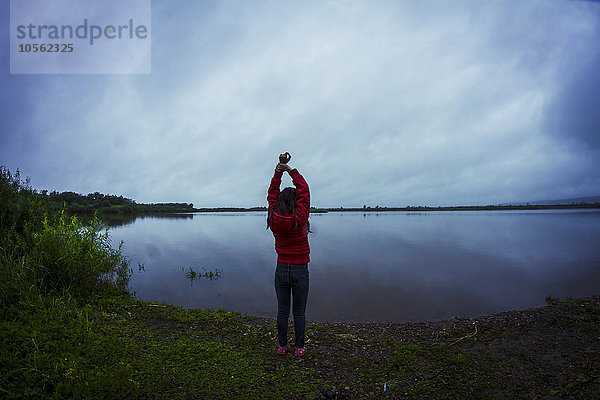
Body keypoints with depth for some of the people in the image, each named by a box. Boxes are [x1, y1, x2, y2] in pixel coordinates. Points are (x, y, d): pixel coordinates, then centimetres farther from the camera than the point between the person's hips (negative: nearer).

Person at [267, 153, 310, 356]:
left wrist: (279, 169, 5)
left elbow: (272, 193, 5)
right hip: (300, 271, -3)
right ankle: (299, 347, 20)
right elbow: (304, 190, -7)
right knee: (299, 312, 9)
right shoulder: (300, 218, -17)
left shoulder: (274, 219, -8)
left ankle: (282, 346, 24)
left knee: (282, 310, 13)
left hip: (281, 270, 3)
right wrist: (290, 169, 1)